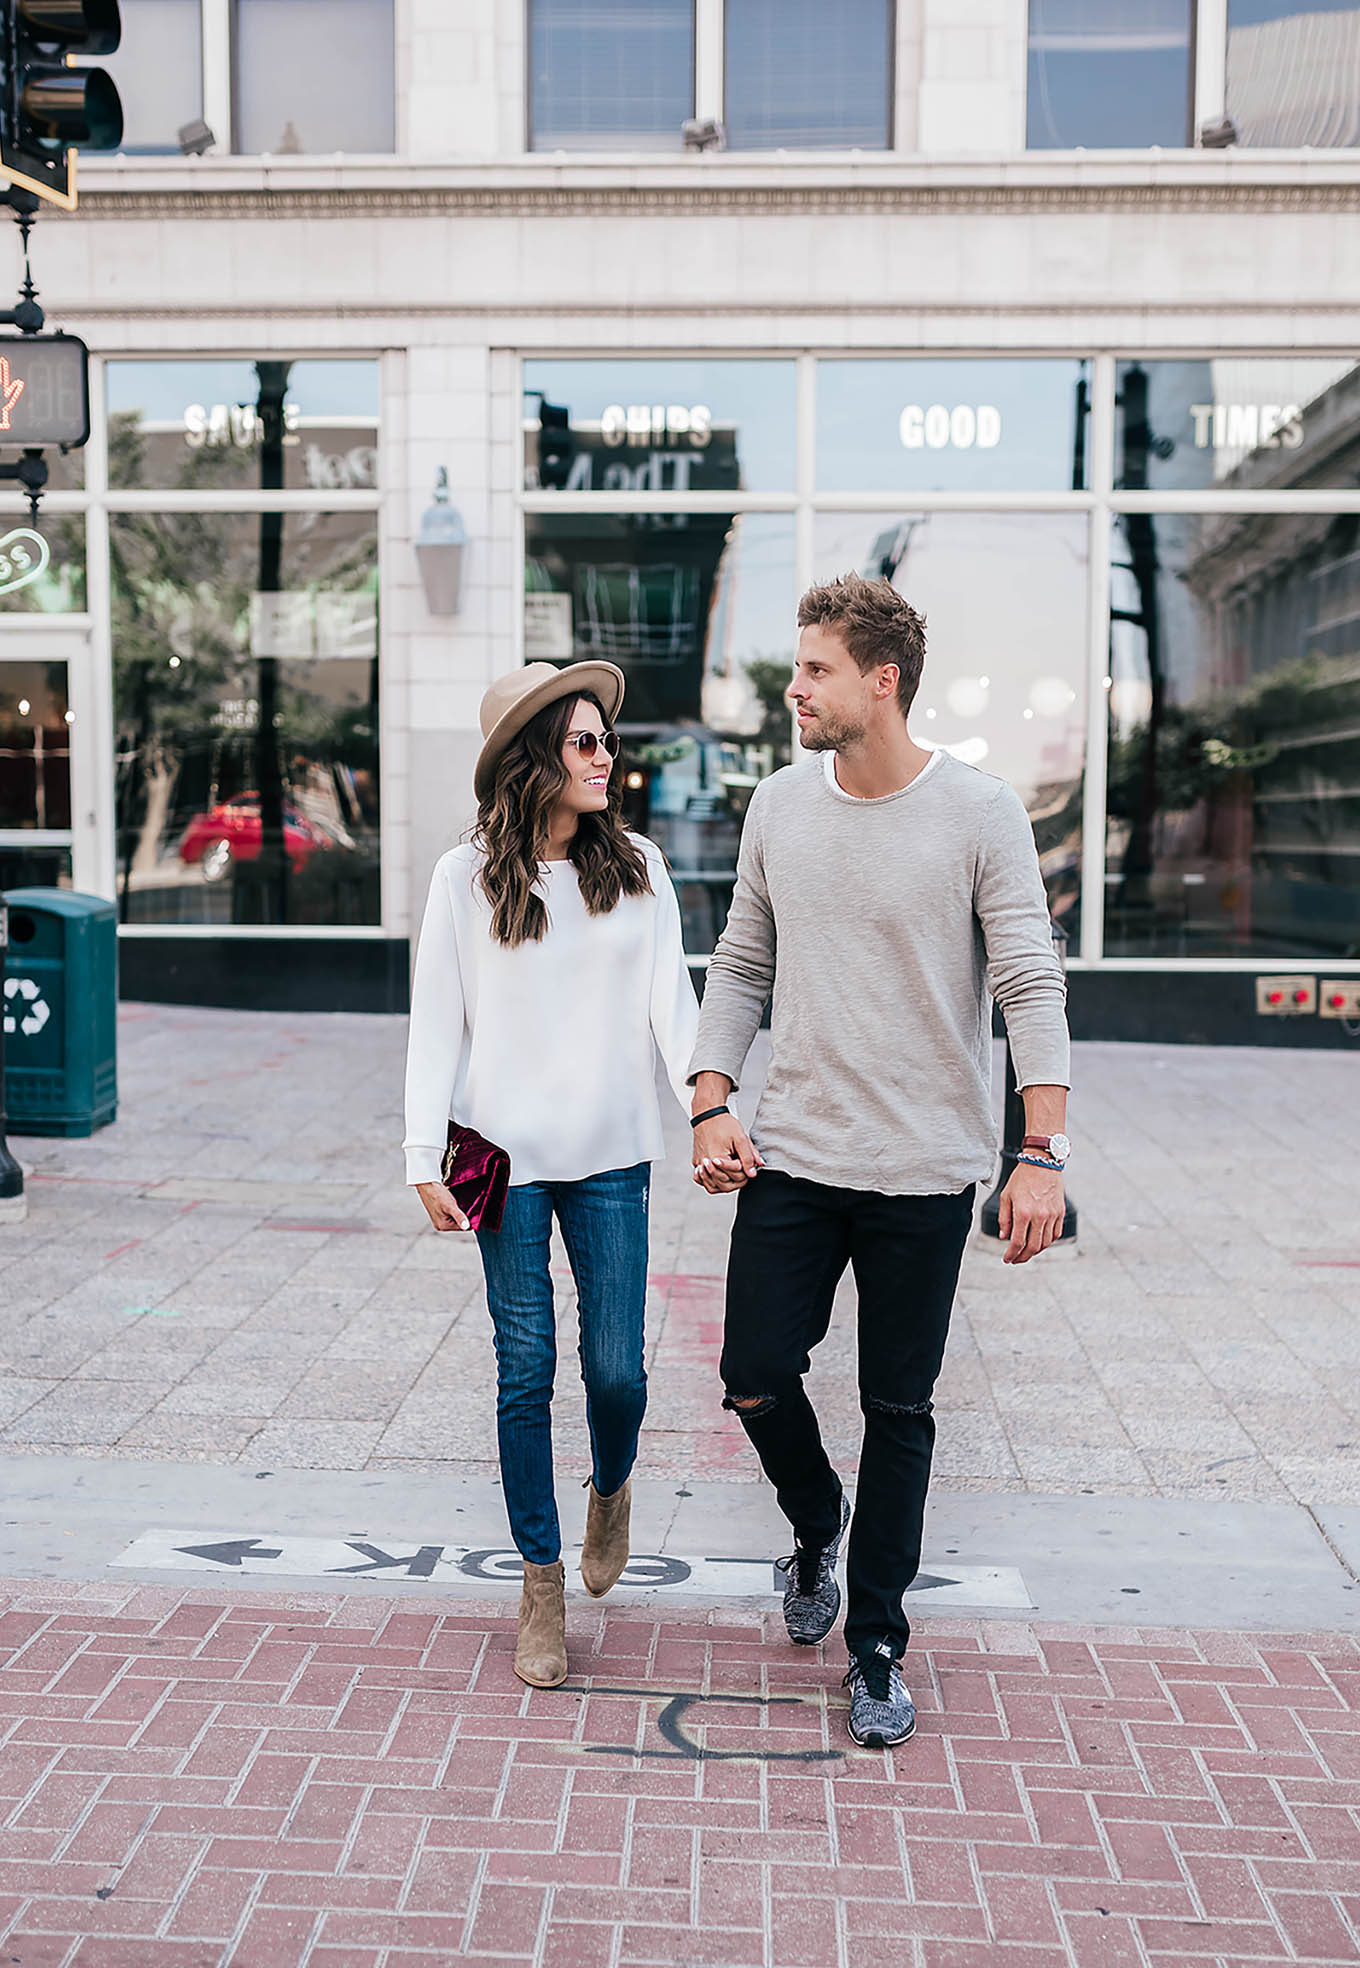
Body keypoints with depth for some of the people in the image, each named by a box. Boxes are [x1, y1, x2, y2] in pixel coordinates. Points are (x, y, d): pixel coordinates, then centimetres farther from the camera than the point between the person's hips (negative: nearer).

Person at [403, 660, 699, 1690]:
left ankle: (611, 1487, 35)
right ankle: (542, 1583, 19)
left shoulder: (638, 869, 4)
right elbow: (438, 1023, 1)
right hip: (509, 1156, -1)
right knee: (526, 1372, 3)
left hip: (611, 1158, 1)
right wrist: (427, 1158, -5)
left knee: (618, 1371, 0)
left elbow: (671, 1004, 0)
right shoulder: (468, 877, -1)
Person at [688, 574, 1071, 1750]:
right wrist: (712, 1107, 1)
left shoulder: (980, 814, -8)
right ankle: (816, 1530, 33)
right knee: (756, 1378, 0)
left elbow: (1032, 987, -9)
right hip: (792, 1157, 3)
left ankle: (877, 1644, 21)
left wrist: (1045, 1151, -17)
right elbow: (741, 968, 12)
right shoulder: (780, 806, 5)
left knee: (899, 1412, 5)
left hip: (925, 1171, -3)